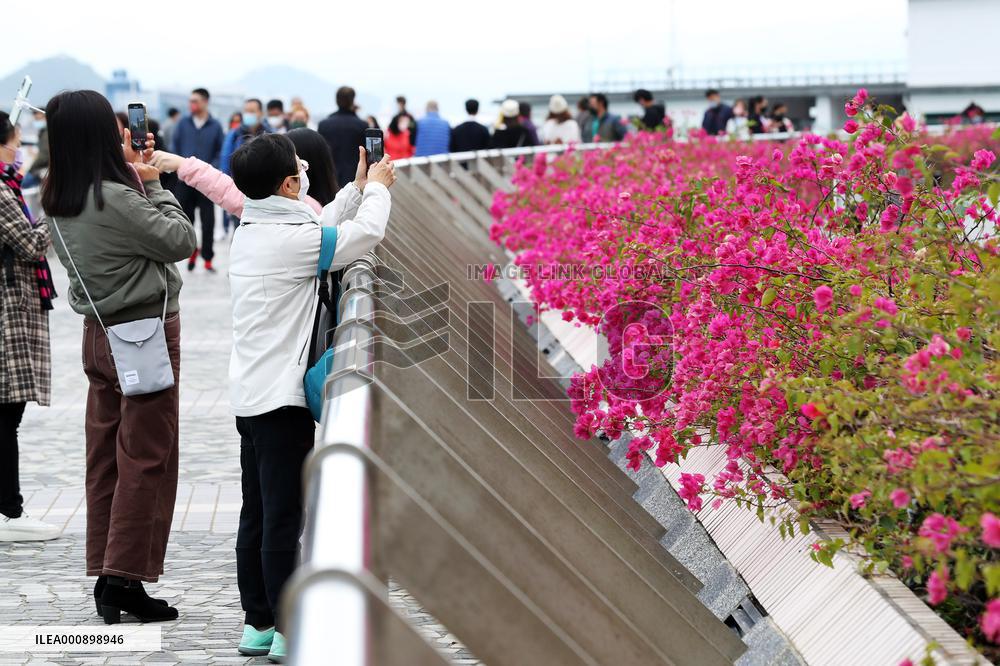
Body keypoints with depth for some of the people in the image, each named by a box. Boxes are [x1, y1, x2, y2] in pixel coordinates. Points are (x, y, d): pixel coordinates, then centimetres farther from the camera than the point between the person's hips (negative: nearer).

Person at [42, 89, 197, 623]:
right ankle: (123, 581, 2)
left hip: (101, 333, 8)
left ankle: (106, 577, 16)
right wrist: (154, 185, -6)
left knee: (106, 456, 12)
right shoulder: (114, 198, -23)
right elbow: (181, 241, -16)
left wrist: (136, 179, 5)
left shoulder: (57, 200, 3)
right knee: (146, 458, 0)